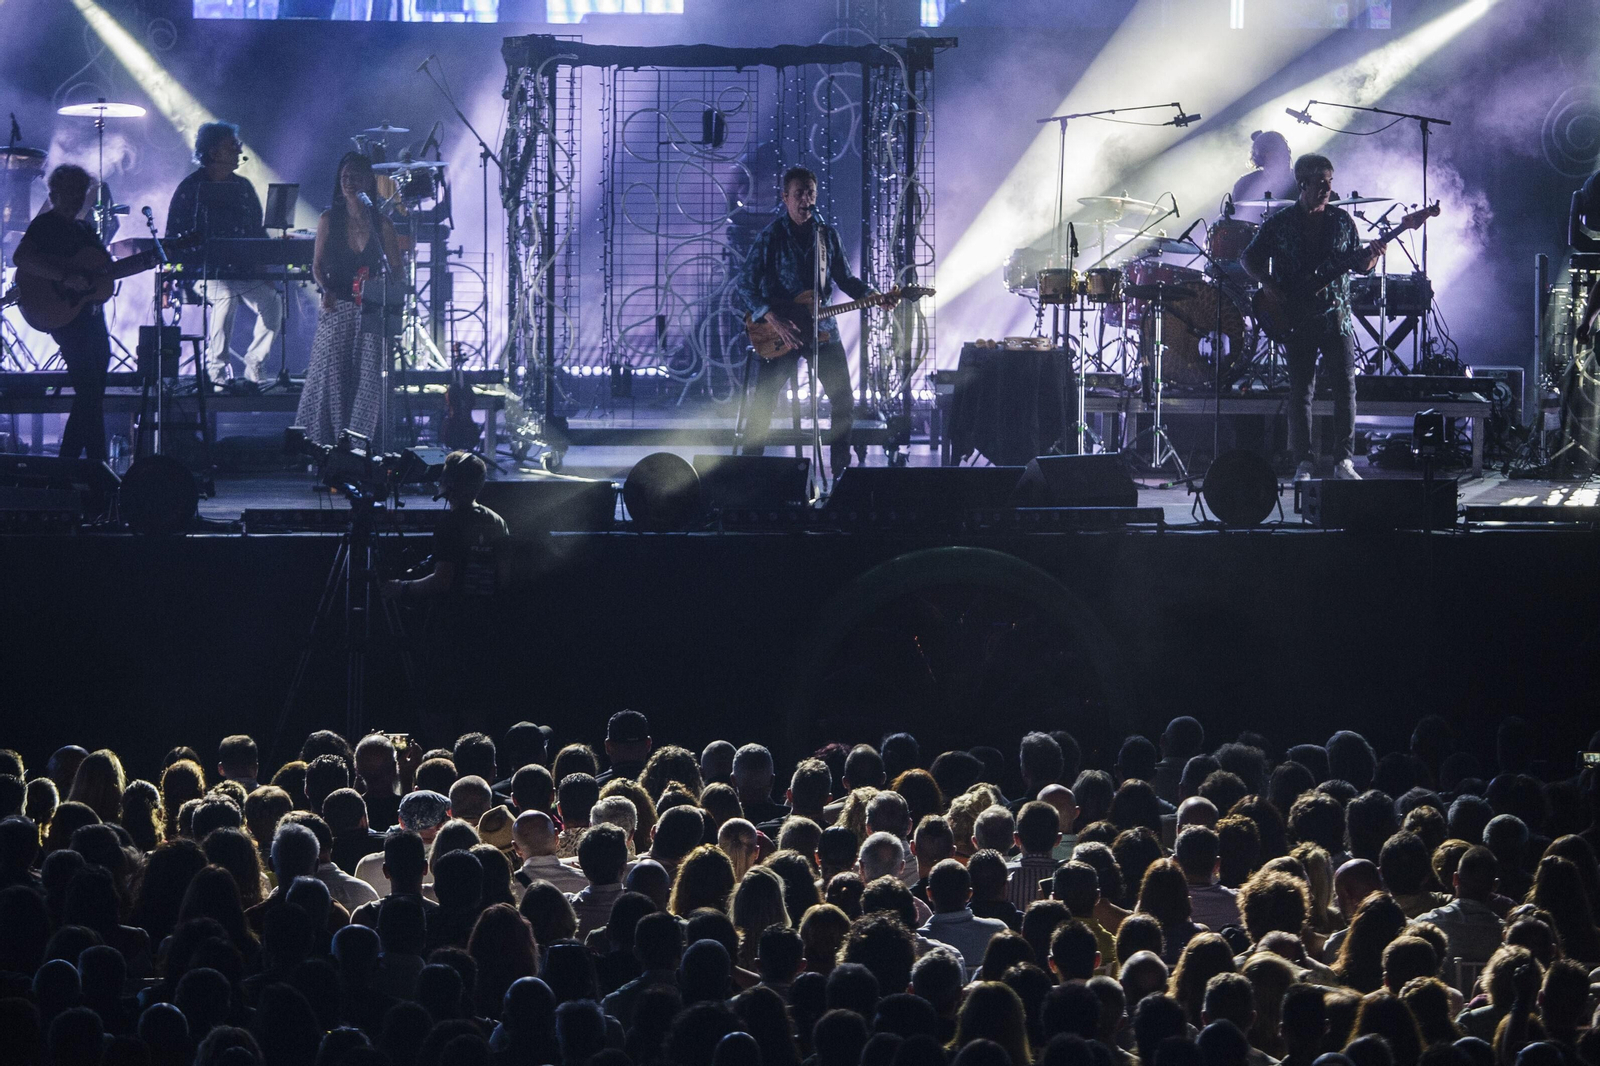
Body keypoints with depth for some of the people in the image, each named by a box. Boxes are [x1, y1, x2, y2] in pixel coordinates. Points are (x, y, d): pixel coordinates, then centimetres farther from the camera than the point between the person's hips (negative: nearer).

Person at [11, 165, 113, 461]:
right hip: (67, 318, -9)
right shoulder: (45, 225, -6)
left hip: (93, 317, 9)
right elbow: (21, 258, -23)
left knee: (91, 396, 10)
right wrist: (65, 278, -30)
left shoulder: (85, 230, 20)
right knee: (90, 395, -15)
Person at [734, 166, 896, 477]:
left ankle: (840, 465, 14)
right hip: (779, 332, -4)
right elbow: (747, 286, -8)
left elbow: (844, 279, 15)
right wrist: (774, 320, -19)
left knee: (844, 402, 2)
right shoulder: (770, 238, -6)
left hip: (822, 329, 4)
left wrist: (872, 296, -3)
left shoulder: (828, 235, 7)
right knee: (762, 405, -7)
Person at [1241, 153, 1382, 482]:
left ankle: (1344, 461, -1)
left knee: (1345, 387, -6)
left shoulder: (1342, 221, 9)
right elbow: (1251, 258, 10)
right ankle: (1303, 464, 6)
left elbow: (1360, 265, 12)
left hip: (1336, 316, 1)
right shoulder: (1279, 225, 4)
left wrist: (1371, 255, -10)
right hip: (1297, 319, -1)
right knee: (1300, 390, -1)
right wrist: (1270, 286, -6)